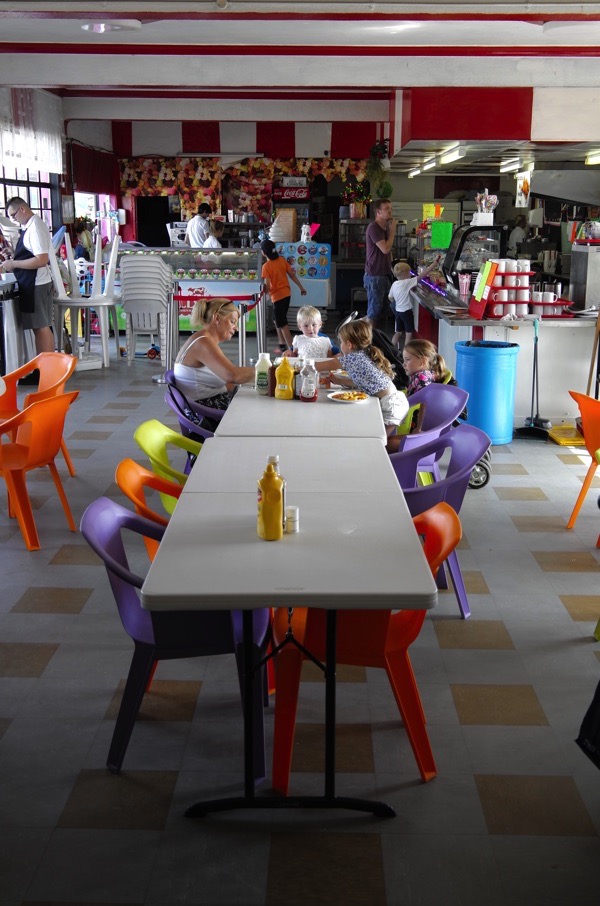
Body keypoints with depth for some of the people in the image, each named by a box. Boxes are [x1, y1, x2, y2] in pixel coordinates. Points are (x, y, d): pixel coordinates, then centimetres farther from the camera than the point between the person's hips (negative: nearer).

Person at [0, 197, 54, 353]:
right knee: (40, 327, 13)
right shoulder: (29, 226, 11)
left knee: (41, 327, -3)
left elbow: (41, 260, -25)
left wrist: (14, 264, -18)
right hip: (32, 284, 9)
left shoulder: (36, 227, -17)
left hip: (37, 285, -9)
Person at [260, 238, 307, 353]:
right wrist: (301, 287, 15)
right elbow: (292, 275, 7)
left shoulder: (266, 266, -16)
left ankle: (291, 348, -3)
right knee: (278, 320, 20)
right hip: (286, 294, 7)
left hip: (277, 296, -7)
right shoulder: (282, 260, 2)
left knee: (282, 323, -1)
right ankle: (282, 345, 25)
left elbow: (267, 286, -20)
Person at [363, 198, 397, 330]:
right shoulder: (373, 228, -15)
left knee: (379, 310, 12)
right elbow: (385, 249, -23)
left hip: (384, 274, 9)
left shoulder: (386, 227, 14)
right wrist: (393, 231, -12)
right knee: (373, 311, -7)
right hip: (374, 276, -9)